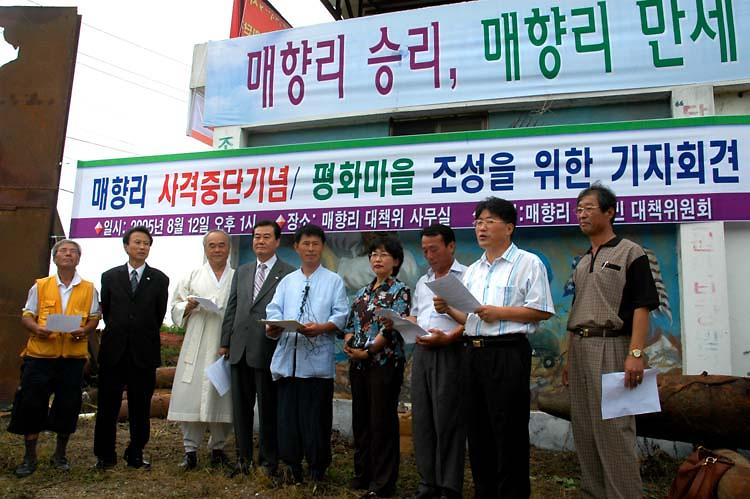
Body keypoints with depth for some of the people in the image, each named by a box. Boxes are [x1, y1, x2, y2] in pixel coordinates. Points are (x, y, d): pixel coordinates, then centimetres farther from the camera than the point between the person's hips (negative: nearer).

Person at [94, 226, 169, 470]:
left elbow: (159, 315, 7)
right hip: (114, 350, 1)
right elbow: (105, 310, 11)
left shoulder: (159, 279, 3)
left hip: (144, 352, -1)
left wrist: (144, 336, 9)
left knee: (140, 407, 7)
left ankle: (136, 455, 19)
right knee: (108, 405, 7)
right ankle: (105, 455, 20)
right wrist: (118, 333, 10)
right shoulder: (110, 276, 7)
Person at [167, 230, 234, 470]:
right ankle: (190, 449, 9)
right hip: (196, 347, 0)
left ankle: (218, 448, 19)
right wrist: (188, 306, -10)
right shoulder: (192, 276, 12)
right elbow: (176, 308, 10)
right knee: (191, 396, -3)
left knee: (222, 396, 5)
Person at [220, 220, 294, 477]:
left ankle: (268, 461, 21)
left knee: (268, 409, 6)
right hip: (239, 349, 6)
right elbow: (231, 309, 13)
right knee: (241, 408, 14)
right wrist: (225, 341, 9)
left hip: (267, 350, -5)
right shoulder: (242, 271, 14)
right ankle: (243, 458, 28)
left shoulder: (289, 273, -5)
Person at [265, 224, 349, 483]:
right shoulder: (287, 281, 16)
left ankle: (317, 468, 19)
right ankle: (292, 464, 23)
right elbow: (274, 311, 7)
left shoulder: (334, 281, 6)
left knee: (316, 414, 3)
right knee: (287, 411, 8)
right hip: (288, 356, 3)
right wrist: (272, 327, -14)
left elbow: (341, 315, -3)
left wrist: (321, 328, -20)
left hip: (317, 358, -3)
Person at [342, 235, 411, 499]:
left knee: (382, 421, 0)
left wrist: (368, 350, -15)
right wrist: (348, 343, -7)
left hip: (385, 363, -6)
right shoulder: (363, 292, 14)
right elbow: (351, 323, 13)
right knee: (360, 420, 13)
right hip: (358, 364, 7)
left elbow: (393, 328, -14)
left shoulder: (400, 291, -5)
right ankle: (362, 474, 28)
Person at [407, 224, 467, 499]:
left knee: (447, 420, -3)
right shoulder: (422, 282, 20)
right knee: (421, 418, 9)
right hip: (421, 351, 7)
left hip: (450, 352, -7)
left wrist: (448, 337, -20)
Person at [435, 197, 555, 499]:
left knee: (508, 433, -1)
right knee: (478, 431, 13)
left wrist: (500, 312, -16)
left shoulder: (528, 263, -2)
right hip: (473, 352, 7)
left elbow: (541, 311, -10)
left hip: (507, 353, -7)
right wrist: (448, 310, 3)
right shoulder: (472, 271, 19)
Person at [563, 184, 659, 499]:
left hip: (610, 347, -7)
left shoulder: (630, 253, -2)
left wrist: (636, 353, -21)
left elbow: (642, 306, -11)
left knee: (613, 429, -6)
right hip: (579, 348, 7)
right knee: (584, 430, 11)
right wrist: (569, 357, 16)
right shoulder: (582, 263, 18)